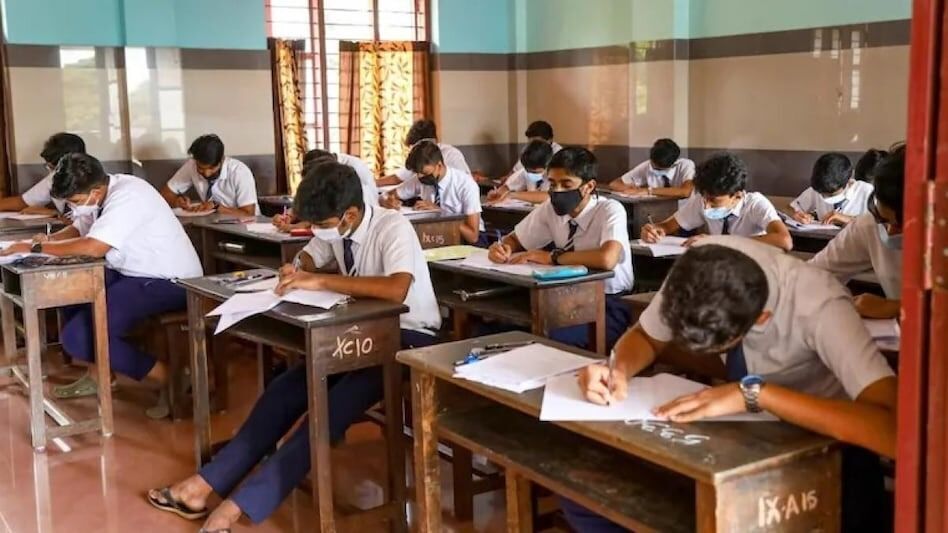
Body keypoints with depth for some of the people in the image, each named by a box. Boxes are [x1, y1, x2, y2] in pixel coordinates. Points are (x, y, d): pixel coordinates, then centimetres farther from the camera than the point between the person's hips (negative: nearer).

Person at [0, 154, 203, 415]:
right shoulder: (100, 194, 5)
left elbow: (93, 247, -32)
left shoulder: (127, 196, -23)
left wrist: (36, 248, -20)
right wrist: (48, 239, -2)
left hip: (169, 282, -10)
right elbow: (78, 230, 19)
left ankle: (169, 380, -7)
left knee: (78, 335, -16)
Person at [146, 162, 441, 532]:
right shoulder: (336, 227, -2)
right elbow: (310, 258, 17)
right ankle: (206, 486, -8)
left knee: (332, 408, -26)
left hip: (407, 338, -7)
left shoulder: (393, 228, -23)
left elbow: (397, 290, -40)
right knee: (286, 389, -10)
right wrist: (296, 271, -8)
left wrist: (321, 281, -36)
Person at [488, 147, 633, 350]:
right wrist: (501, 249, -11)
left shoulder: (611, 210, -16)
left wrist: (551, 257, -24)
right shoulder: (550, 209, 0)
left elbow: (606, 259, -35)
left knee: (550, 338, -33)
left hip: (608, 304, -5)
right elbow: (514, 241, 14)